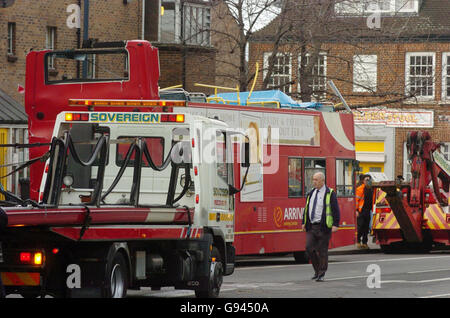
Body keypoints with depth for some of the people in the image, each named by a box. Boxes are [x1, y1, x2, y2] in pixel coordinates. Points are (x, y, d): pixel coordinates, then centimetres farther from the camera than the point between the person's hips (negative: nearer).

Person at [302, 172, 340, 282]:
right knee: (309, 248, -3)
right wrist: (304, 223, 15)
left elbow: (336, 210, -8)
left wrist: (335, 225, -16)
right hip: (311, 227, 5)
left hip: (323, 227, -5)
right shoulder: (311, 193, 13)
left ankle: (321, 274, 6)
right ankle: (317, 270, 13)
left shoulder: (329, 193, -4)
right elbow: (307, 209, 20)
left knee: (322, 251, -2)